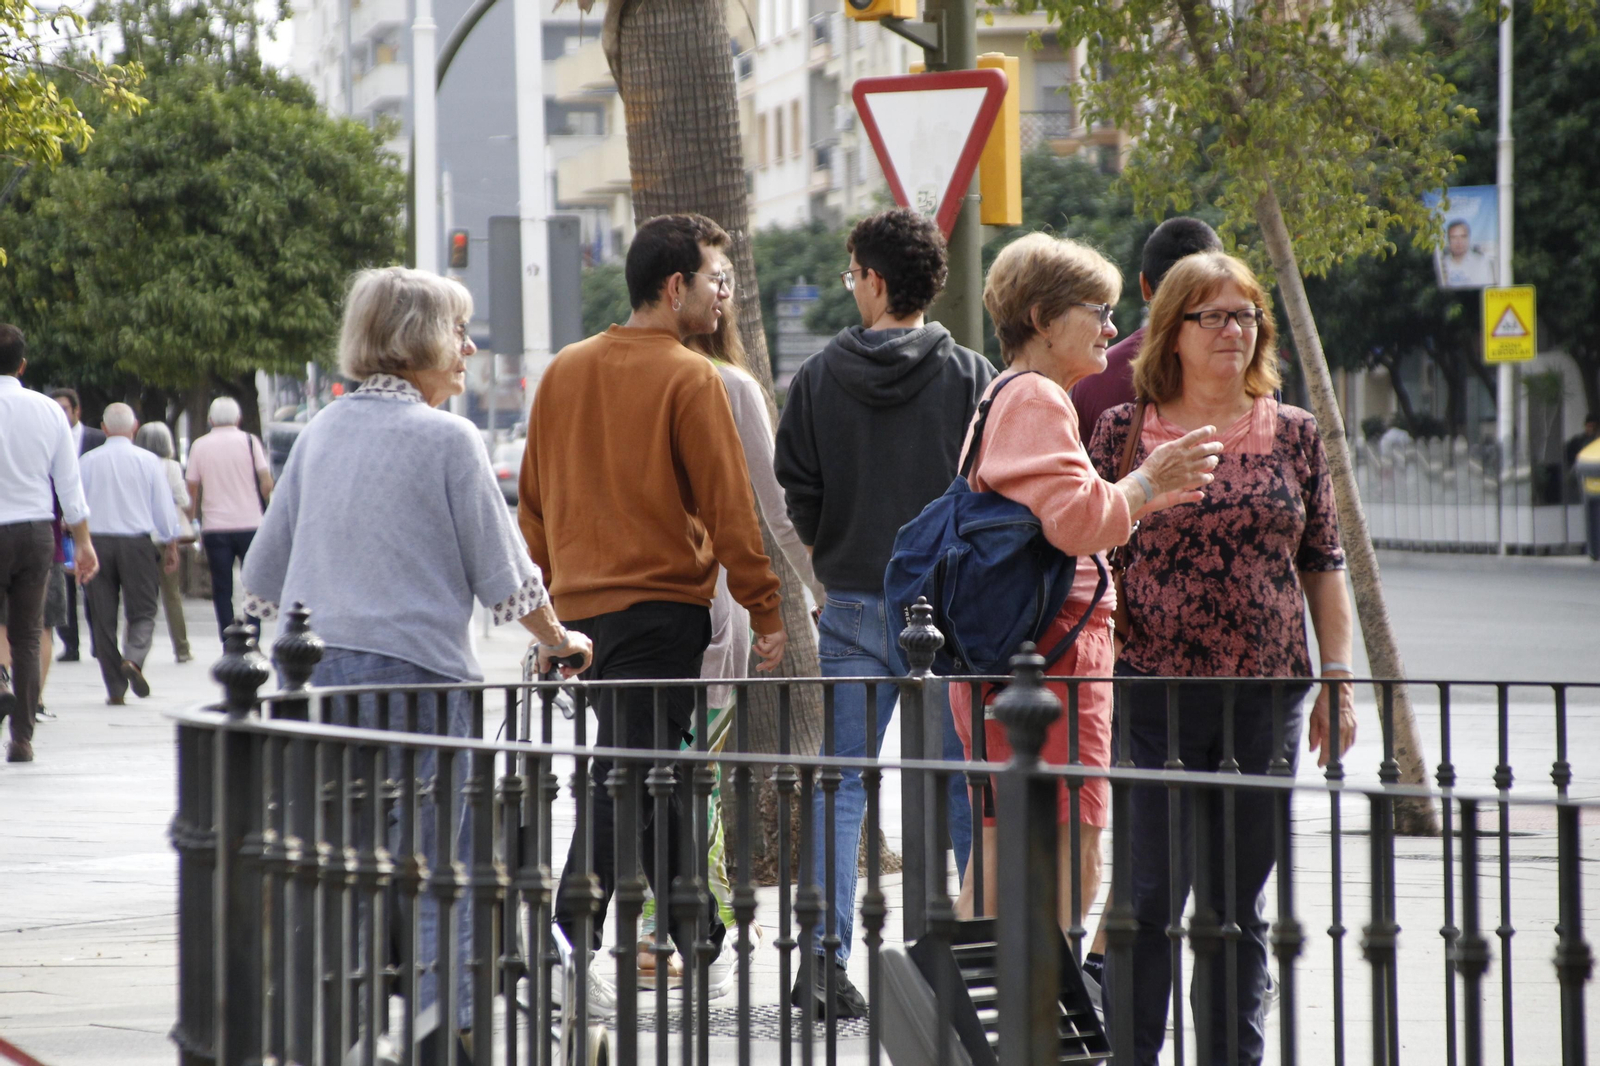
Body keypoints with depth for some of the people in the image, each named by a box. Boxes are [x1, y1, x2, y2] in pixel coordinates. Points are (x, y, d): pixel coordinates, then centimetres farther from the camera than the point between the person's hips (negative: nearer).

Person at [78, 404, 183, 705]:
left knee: (103, 618, 6)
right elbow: (164, 508, 3)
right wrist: (171, 545, 15)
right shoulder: (148, 461, -2)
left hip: (97, 543, 1)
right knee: (142, 612, 5)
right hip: (138, 542, -1)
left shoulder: (88, 462, 1)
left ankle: (115, 688, 5)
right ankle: (134, 658, -24)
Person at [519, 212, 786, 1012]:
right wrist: (766, 610, -7)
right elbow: (727, 505, -11)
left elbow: (534, 498, 15)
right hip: (661, 603, -7)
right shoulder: (689, 379, -10)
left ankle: (703, 943, 24)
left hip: (581, 605, 7)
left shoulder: (564, 372, 10)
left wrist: (551, 599, 21)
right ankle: (566, 941, -14)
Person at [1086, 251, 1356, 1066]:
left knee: (1241, 902, 9)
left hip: (1266, 694, 3)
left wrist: (1338, 678, 5)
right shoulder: (1124, 431, 2)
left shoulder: (1293, 435, 9)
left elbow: (1324, 567, 11)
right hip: (1155, 690, -2)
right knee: (1150, 893, -4)